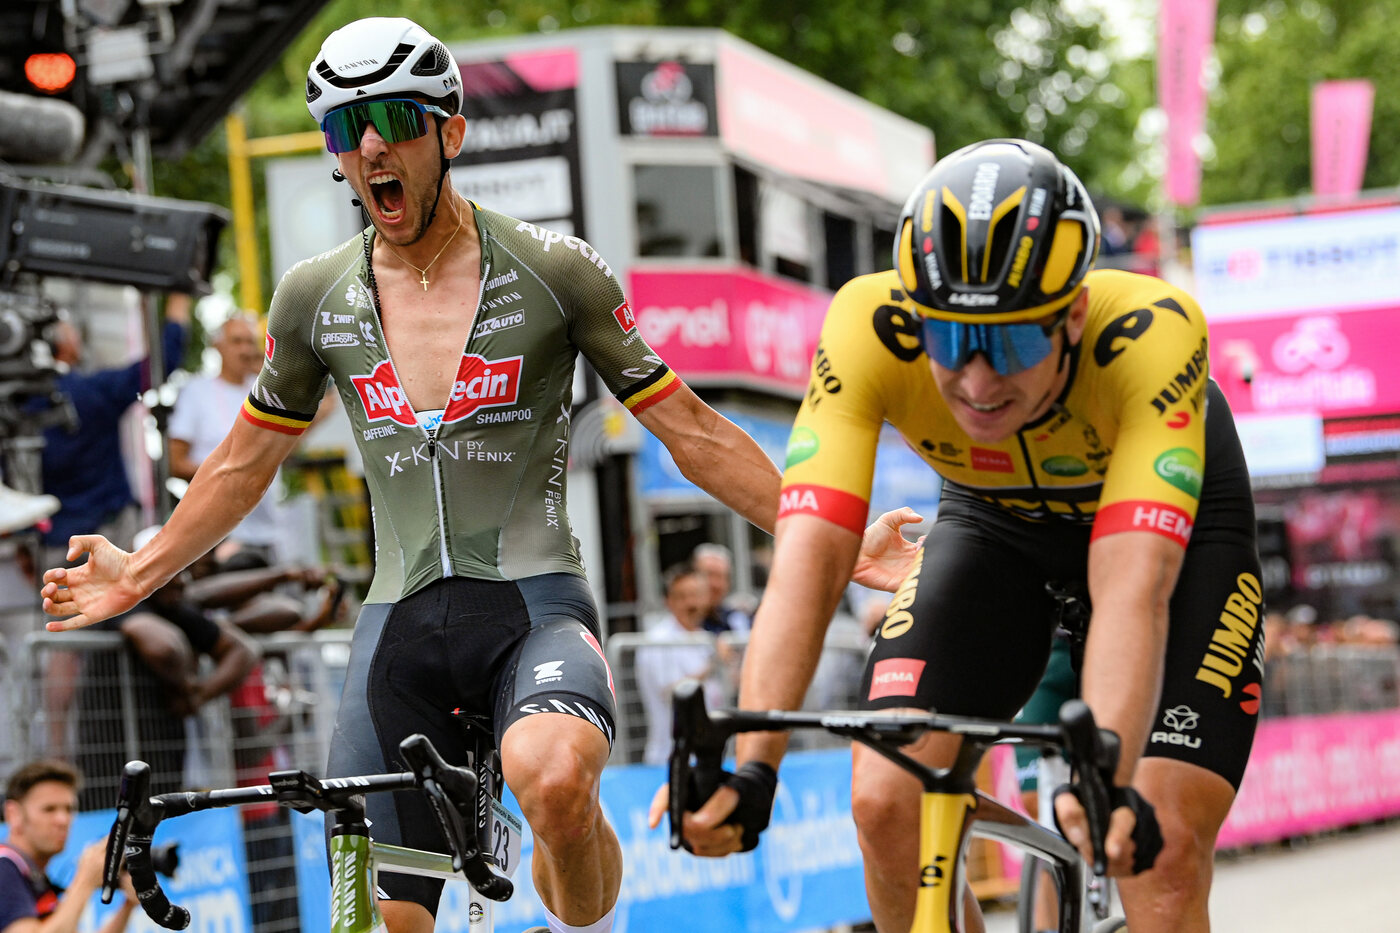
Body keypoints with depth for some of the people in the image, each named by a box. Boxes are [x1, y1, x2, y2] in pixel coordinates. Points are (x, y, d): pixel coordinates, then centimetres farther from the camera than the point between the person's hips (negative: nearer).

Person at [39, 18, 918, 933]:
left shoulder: (554, 271, -1)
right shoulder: (316, 297, 9)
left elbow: (691, 432, 3)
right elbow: (246, 462, 23)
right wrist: (137, 576, 22)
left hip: (535, 604, -3)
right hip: (400, 625, 4)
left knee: (552, 778, -36)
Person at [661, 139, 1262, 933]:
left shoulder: (1152, 332, -40)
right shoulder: (870, 328, -34)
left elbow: (1133, 589, -48)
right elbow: (809, 560, -39)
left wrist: (1107, 779, -63)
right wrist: (749, 768, -52)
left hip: (1174, 527, -2)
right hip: (996, 522, 2)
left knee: (1164, 848, -18)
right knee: (887, 804, -17)